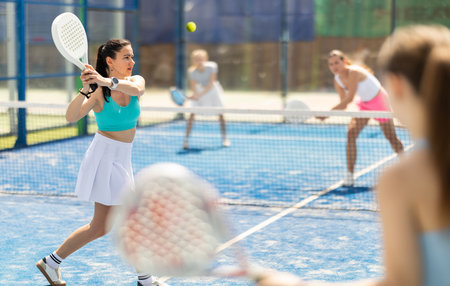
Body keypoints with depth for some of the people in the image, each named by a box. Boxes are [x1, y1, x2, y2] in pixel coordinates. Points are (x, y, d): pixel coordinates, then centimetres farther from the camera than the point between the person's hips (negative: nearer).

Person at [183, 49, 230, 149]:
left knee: (220, 113, -1)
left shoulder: (212, 67, -30)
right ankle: (186, 140, -9)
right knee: (192, 113, -14)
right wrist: (195, 95, -46)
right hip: (199, 90, 0)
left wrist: (199, 95, -40)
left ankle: (224, 139, 15)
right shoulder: (192, 72, -27)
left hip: (212, 89, 0)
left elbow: (210, 85, -30)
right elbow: (193, 88, -24)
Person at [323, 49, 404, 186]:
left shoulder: (354, 72, -33)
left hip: (379, 101, -6)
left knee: (392, 138, 8)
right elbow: (344, 104, -5)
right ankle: (350, 174, -15)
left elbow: (349, 99, -38)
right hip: (364, 104, 6)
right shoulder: (337, 80, -10)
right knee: (351, 133, -16)